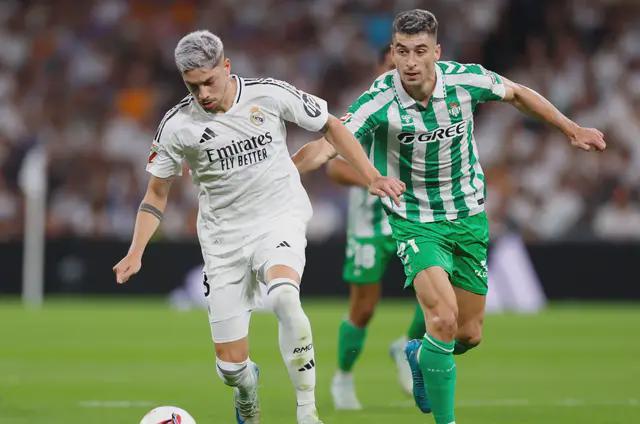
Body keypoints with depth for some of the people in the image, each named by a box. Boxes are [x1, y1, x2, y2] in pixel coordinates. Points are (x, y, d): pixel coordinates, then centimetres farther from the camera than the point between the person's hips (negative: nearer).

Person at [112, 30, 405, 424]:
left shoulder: (269, 95, -9)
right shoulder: (177, 125, -7)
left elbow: (330, 125, 5)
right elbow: (157, 193, 5)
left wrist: (372, 177, -1)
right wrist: (135, 253, -6)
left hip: (281, 218, -2)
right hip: (224, 238, 2)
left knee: (283, 295, -37)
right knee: (231, 364, -2)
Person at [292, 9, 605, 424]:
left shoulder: (466, 80, -14)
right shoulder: (379, 101, -22)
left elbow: (517, 93, 6)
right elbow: (330, 145, -31)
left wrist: (572, 129, 11)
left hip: (469, 215, 4)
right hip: (415, 221, -4)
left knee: (469, 335, 9)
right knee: (443, 319, -24)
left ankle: (420, 356, 44)